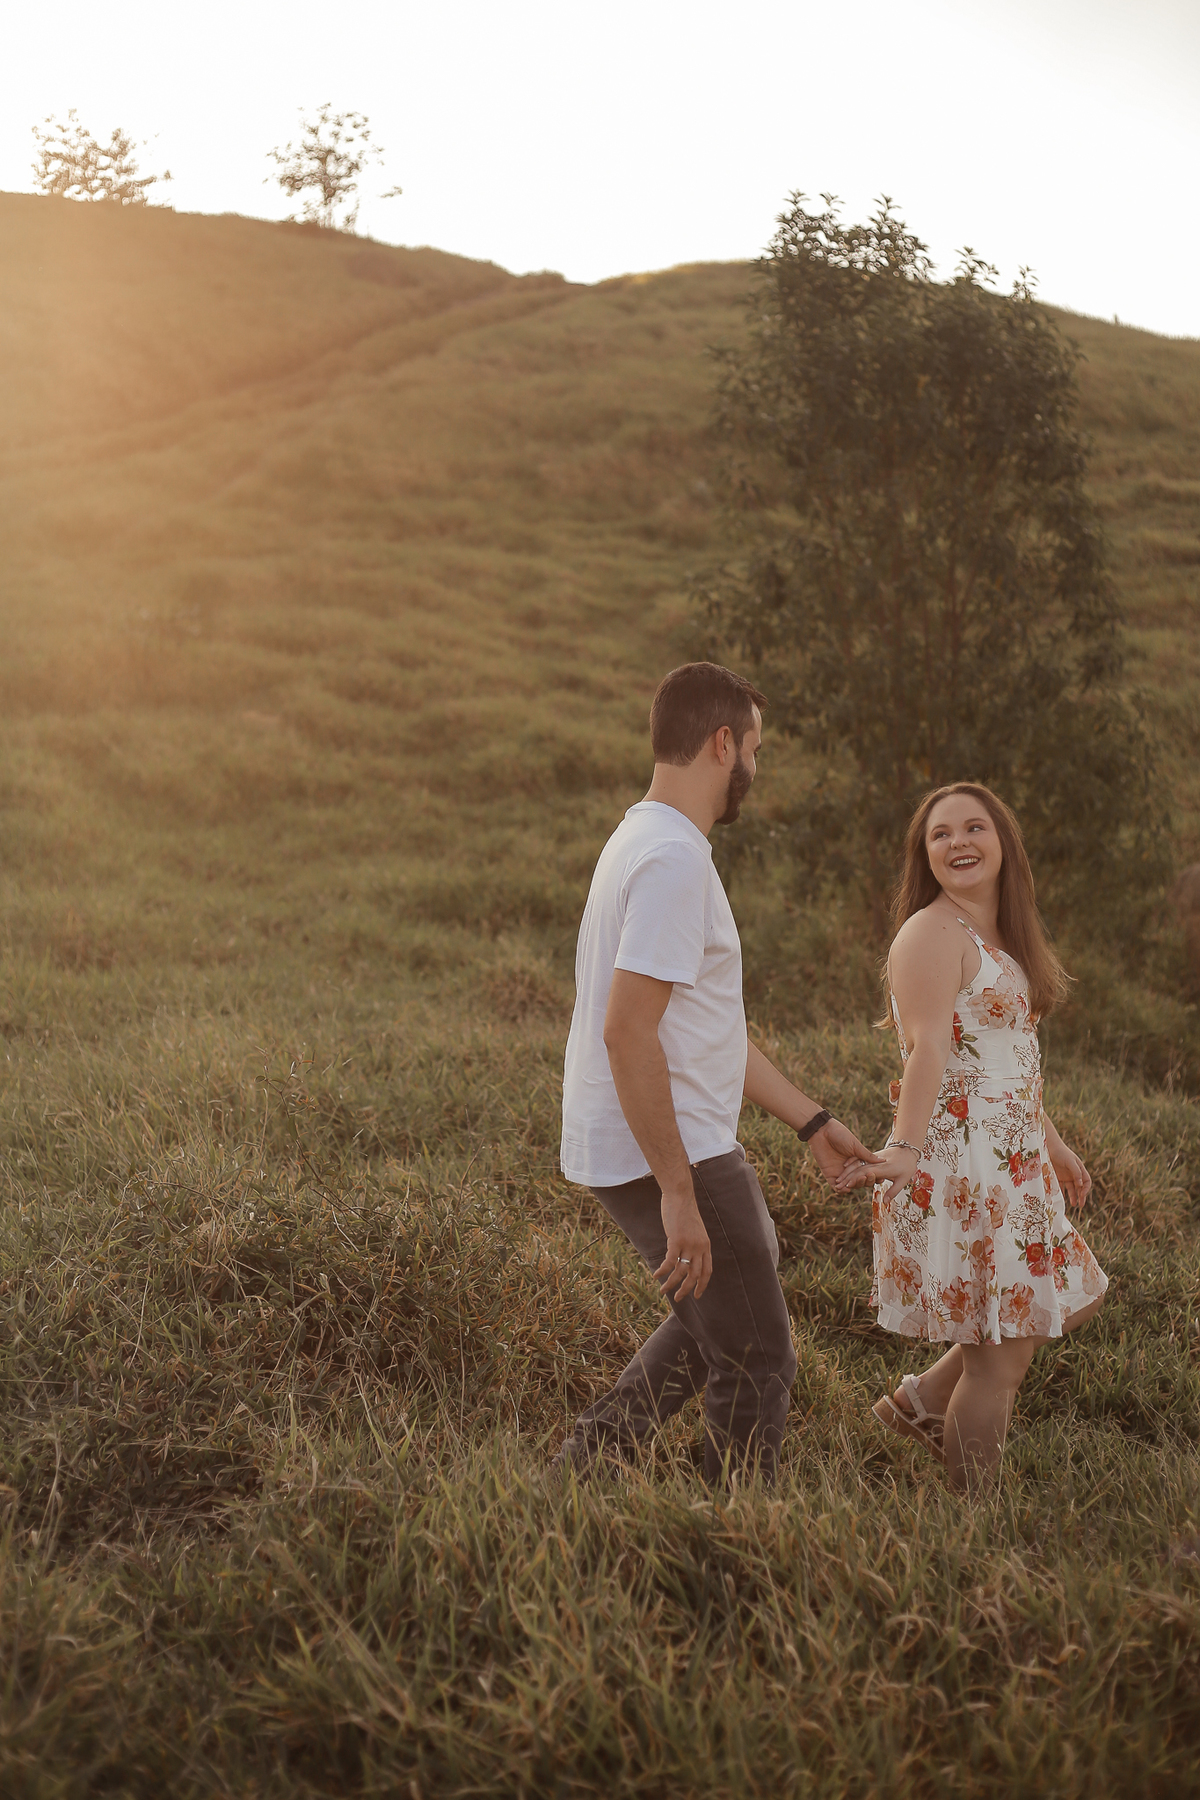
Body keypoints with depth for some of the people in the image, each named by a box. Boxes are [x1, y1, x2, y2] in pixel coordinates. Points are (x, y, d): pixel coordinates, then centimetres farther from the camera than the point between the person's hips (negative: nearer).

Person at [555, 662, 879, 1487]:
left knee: (711, 1326, 26)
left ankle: (581, 1467, 28)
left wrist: (811, 1120, 21)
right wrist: (678, 1193, -26)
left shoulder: (649, 842, 14)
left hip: (672, 1147, 10)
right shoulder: (675, 859, -20)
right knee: (757, 1363, 3)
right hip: (667, 1154, -10)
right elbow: (628, 1032, -27)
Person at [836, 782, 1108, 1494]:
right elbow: (927, 1049, -27)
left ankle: (921, 1400, 28)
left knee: (1067, 1301, 20)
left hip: (1014, 1162, 10)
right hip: (962, 1163, -10)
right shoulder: (932, 934, -14)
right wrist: (904, 1150, -39)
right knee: (999, 1355, -3)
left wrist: (1053, 1143, 28)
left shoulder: (1000, 939, 16)